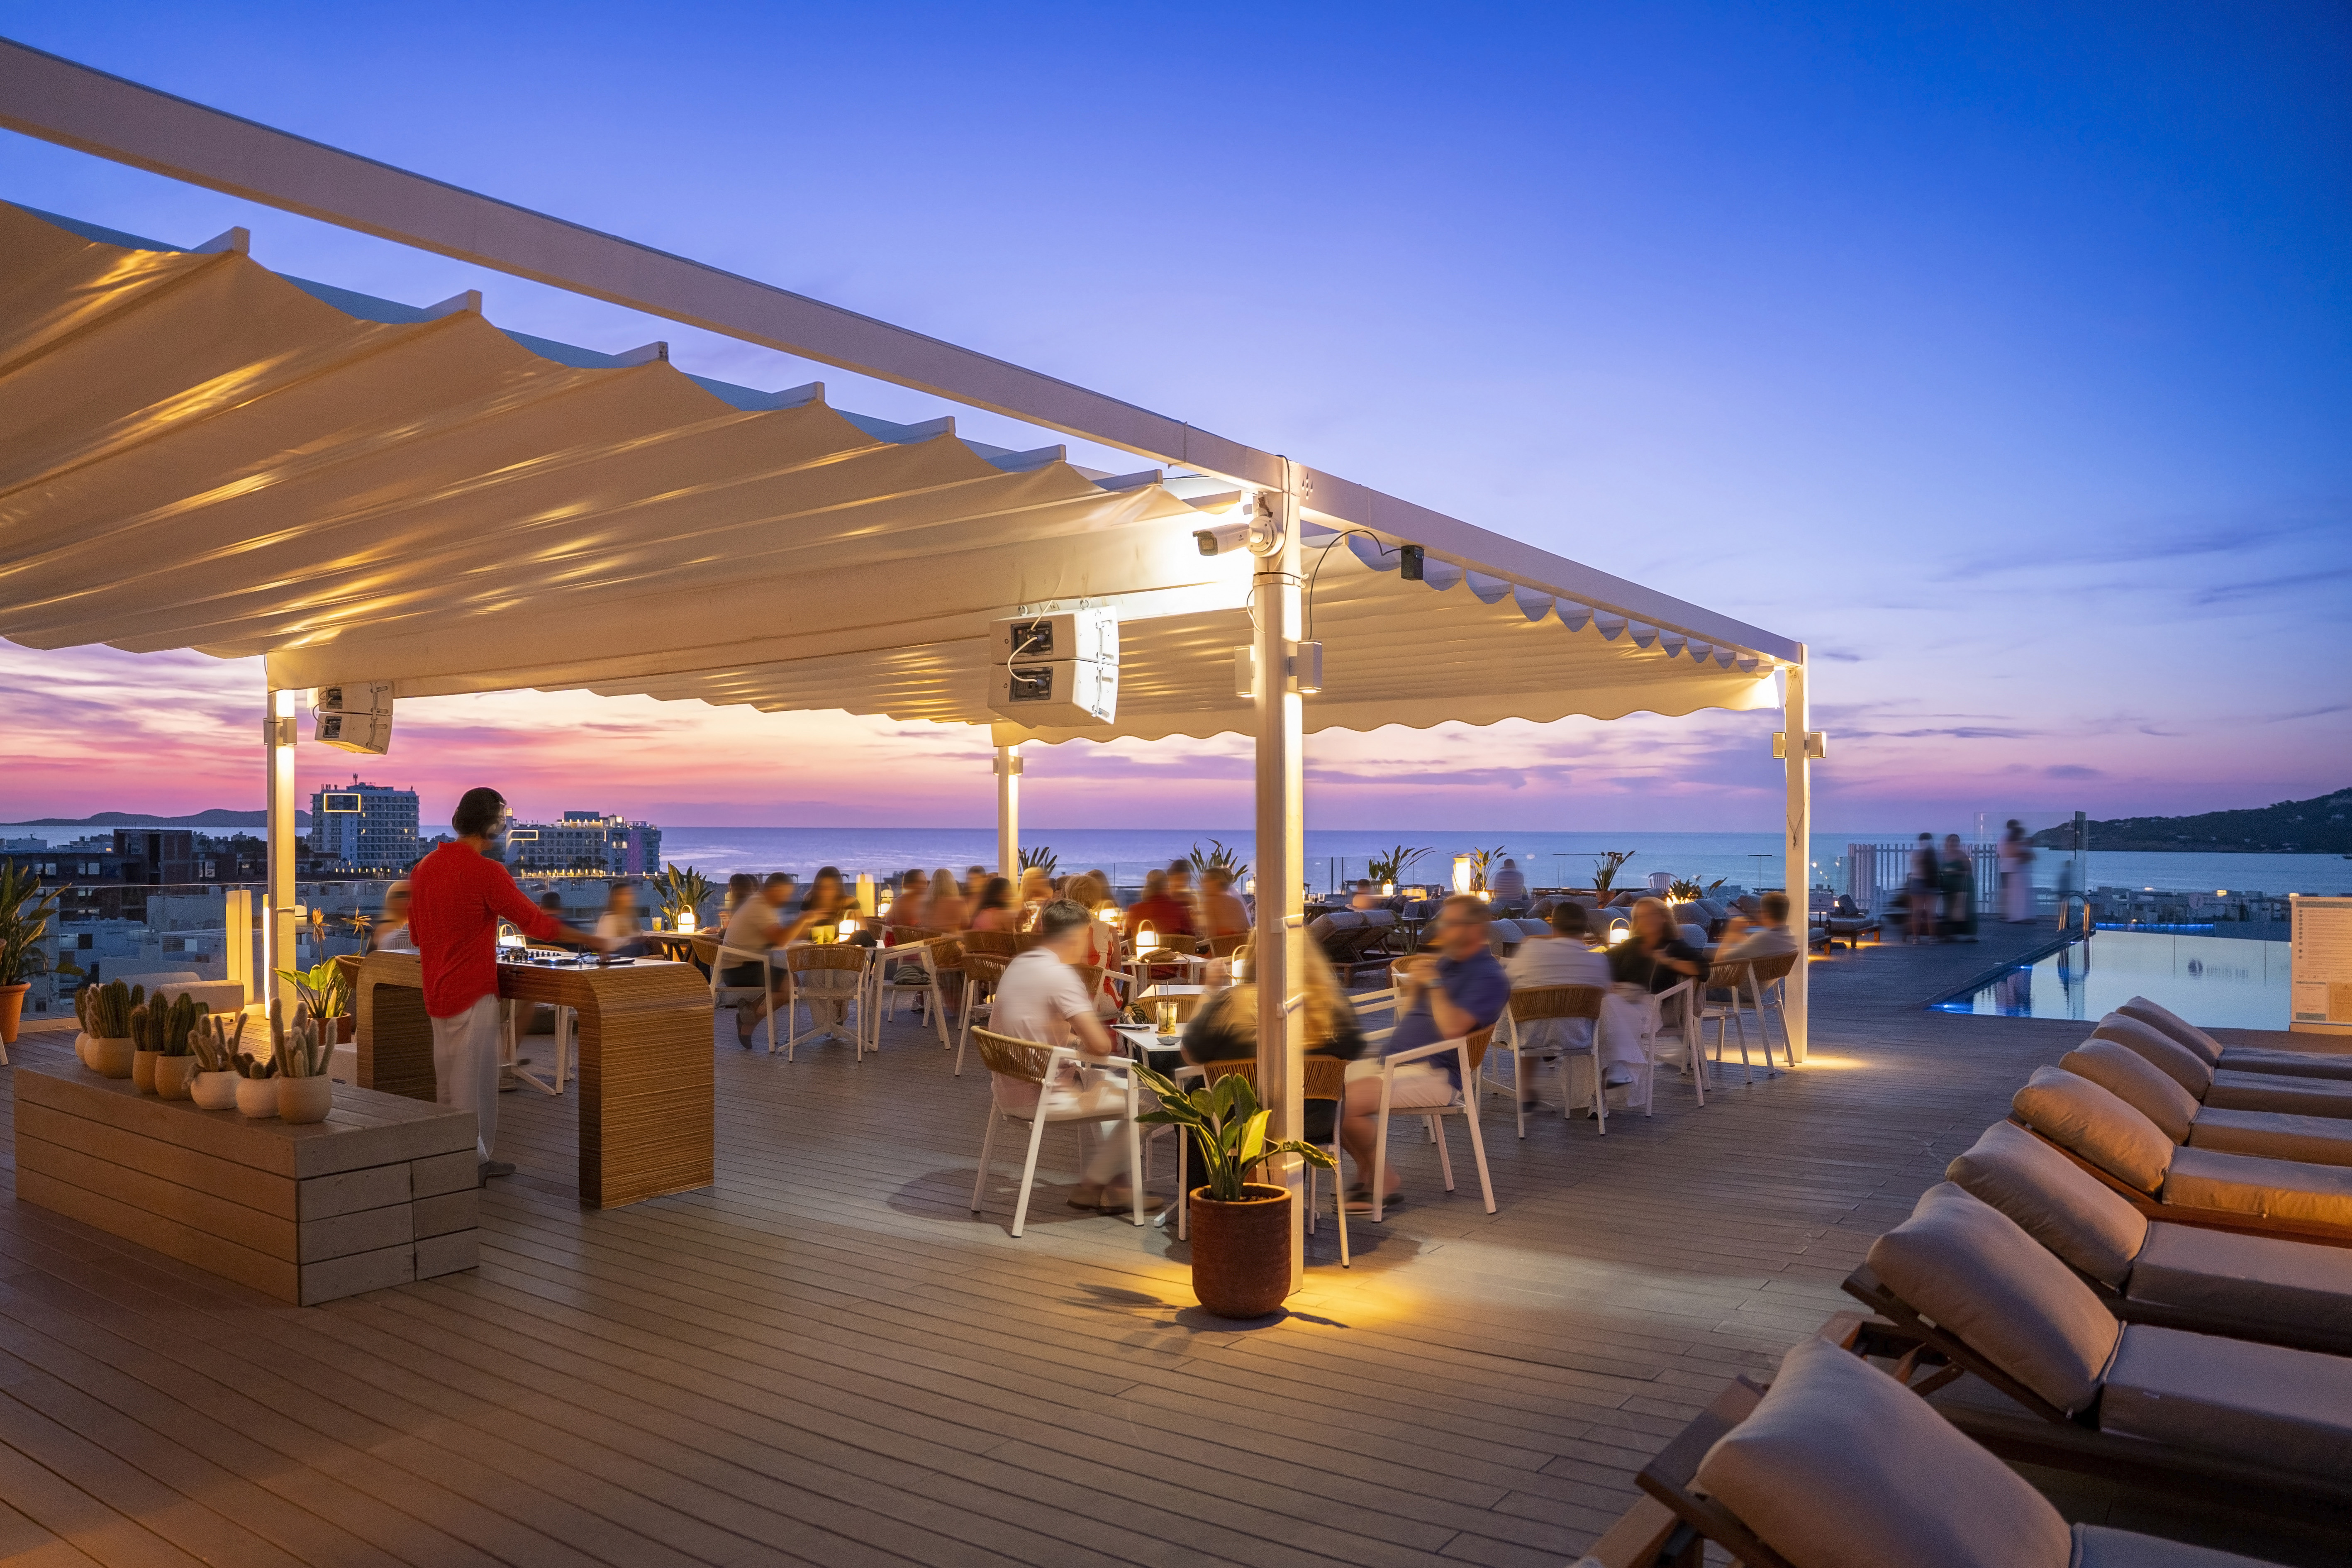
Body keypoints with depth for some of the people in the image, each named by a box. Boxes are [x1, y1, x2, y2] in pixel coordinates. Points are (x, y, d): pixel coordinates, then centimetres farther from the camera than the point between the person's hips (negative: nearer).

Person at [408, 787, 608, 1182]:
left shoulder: (424, 867, 7)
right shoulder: (485, 871, -17)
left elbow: (416, 931, 17)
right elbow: (536, 921, -15)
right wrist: (593, 941, -7)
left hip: (438, 992, 8)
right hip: (473, 992, -8)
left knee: (448, 1077, 15)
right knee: (474, 1078, 0)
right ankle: (473, 1163, 5)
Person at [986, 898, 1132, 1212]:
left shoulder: (1019, 965, 7)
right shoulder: (1060, 974, -21)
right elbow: (1101, 1046, -24)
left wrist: (1075, 1039, 10)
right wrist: (1087, 1047, -1)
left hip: (1008, 1088, 10)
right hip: (1040, 1097, -10)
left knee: (1106, 1081, 28)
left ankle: (1110, 1178, 27)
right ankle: (1091, 1187, 10)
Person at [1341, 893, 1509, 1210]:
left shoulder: (1489, 977, -9)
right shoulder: (1443, 961, 17)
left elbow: (1453, 1028, -23)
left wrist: (1434, 984, -16)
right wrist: (1412, 985, 4)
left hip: (1436, 1075, -9)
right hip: (1395, 1063, 9)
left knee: (1346, 1103, -24)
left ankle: (1384, 1181, -3)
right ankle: (1366, 1172, 9)